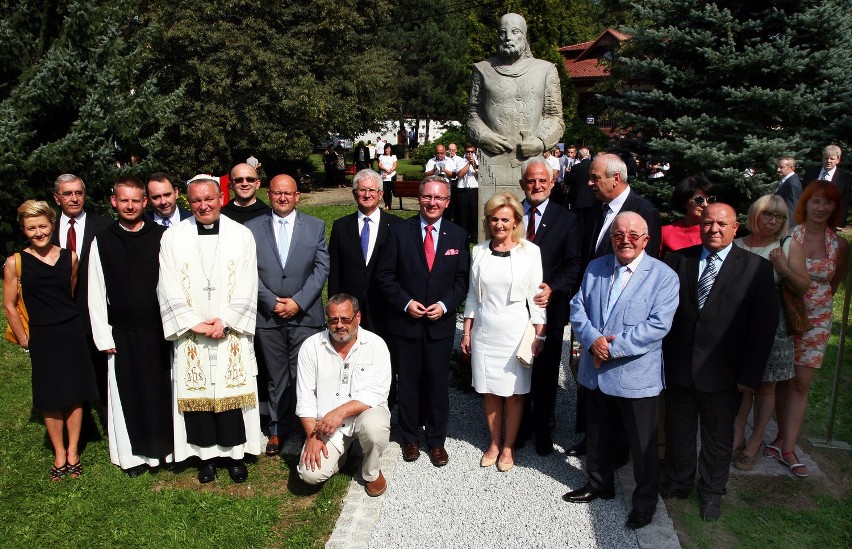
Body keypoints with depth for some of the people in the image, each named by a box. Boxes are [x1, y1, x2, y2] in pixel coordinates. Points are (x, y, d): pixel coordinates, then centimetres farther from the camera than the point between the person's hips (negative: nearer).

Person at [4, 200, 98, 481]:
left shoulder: (70, 257, 0)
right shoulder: (15, 262, -6)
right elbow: (9, 305, 1)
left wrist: (69, 320, 13)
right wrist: (24, 339, 2)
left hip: (73, 333, 1)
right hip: (42, 337, -1)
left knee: (74, 395, 7)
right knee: (50, 399, 7)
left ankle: (73, 451, 22)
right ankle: (59, 453, 23)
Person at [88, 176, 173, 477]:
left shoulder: (162, 236, -2)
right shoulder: (102, 241, 2)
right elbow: (95, 293, 3)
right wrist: (104, 337, 0)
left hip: (160, 329, -1)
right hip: (122, 333, 1)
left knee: (161, 388, 9)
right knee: (127, 393, 10)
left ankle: (164, 446, 26)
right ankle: (134, 454, 24)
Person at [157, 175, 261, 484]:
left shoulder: (242, 235, 1)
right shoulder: (172, 238, 2)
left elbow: (246, 288, -2)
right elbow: (168, 290, -1)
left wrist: (225, 321, -11)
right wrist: (195, 323, -10)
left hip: (232, 332, 0)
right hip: (190, 334, 1)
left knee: (233, 390, 4)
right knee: (196, 392, 6)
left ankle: (235, 453, 18)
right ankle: (206, 455, 20)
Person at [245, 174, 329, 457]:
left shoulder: (315, 226, 5)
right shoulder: (252, 229, 5)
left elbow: (322, 267, -1)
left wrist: (298, 302, -9)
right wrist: (272, 302, -8)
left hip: (305, 315, -1)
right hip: (267, 316, 1)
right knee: (276, 376, 11)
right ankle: (279, 428, 25)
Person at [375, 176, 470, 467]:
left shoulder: (458, 235, 1)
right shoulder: (399, 231, -3)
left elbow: (462, 279, 3)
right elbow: (384, 274, -3)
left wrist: (445, 305, -11)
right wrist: (405, 302, -13)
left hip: (441, 322, 1)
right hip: (405, 321, 0)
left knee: (438, 383, 10)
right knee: (408, 383, 12)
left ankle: (437, 440, 27)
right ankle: (410, 437, 30)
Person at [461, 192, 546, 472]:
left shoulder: (530, 251, -5)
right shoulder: (479, 251, 4)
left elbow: (536, 295, -3)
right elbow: (472, 294, 9)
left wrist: (539, 335, -5)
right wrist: (466, 332, 8)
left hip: (516, 330, -3)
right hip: (484, 330, 3)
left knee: (514, 392, 6)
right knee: (489, 390, 10)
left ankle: (508, 447, 22)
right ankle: (494, 443, 27)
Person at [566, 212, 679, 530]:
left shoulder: (663, 276, -10)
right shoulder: (595, 269, 6)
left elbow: (657, 326, -18)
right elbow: (577, 309, 2)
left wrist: (613, 347, -21)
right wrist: (593, 340, -17)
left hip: (636, 376, -4)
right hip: (595, 372, 5)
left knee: (642, 444, 10)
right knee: (597, 435, 22)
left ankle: (645, 501, 31)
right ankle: (599, 484, 43)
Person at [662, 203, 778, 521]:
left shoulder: (756, 268, -5)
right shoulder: (678, 260, 1)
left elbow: (764, 325, -6)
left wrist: (750, 375, -9)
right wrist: (661, 357, -5)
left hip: (722, 372, -2)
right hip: (678, 367, 2)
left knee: (718, 436, 15)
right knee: (678, 432, 18)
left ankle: (711, 492, 37)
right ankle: (677, 482, 40)